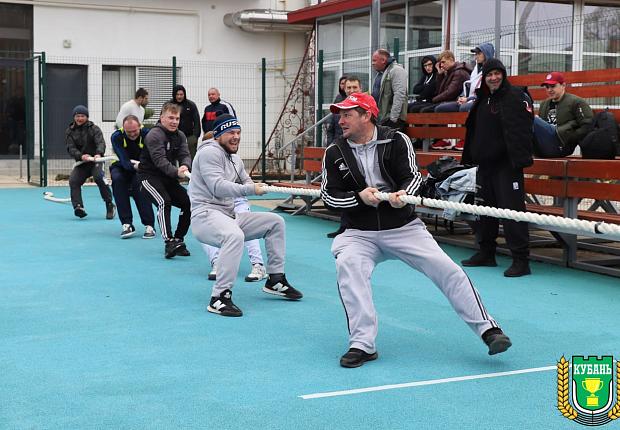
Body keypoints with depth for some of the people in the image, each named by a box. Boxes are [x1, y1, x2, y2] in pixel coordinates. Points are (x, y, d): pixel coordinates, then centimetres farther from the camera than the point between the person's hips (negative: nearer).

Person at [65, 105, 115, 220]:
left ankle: (109, 204, -19)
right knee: (73, 181, -17)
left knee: (98, 177, -29)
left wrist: (99, 154, -42)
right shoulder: (70, 131, 5)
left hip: (95, 160, -4)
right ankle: (78, 207, -16)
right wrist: (81, 156, -30)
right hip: (81, 163, 4)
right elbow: (71, 148, -8)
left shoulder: (94, 129, -3)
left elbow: (101, 143, -19)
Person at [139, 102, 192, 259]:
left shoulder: (180, 136, 8)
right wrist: (176, 172, -39)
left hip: (168, 178, 8)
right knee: (164, 202, -30)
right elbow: (159, 160, -27)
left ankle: (178, 240, 10)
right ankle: (168, 243, -36)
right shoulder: (154, 135, -16)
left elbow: (185, 155, -4)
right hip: (149, 177, -8)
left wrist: (185, 166, -28)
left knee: (188, 203, -2)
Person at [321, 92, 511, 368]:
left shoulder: (395, 141, -3)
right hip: (360, 233, 1)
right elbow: (329, 195, -2)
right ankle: (363, 345, -25)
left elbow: (413, 177, -10)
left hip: (404, 228, -1)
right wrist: (359, 197, -19)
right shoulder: (335, 153, 2)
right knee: (347, 265, -30)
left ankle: (488, 330, -1)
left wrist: (402, 195, -32)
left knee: (447, 270, -13)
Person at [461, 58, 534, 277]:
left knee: (512, 208, -11)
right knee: (485, 208, 15)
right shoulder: (482, 99, 17)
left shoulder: (516, 96, -8)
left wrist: (519, 159, -25)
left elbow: (522, 130, -17)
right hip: (484, 163, 9)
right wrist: (470, 157, 21)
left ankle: (521, 259, -9)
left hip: (506, 164, -8)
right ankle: (486, 253, 27)